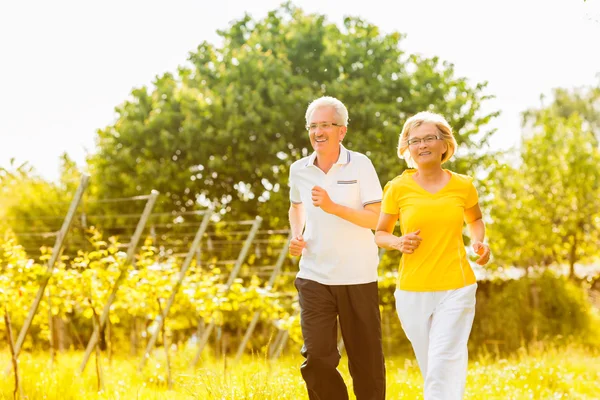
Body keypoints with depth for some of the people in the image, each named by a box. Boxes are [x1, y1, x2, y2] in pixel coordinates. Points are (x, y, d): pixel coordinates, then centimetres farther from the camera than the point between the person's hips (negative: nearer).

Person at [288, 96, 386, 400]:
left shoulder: (360, 165, -6)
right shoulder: (299, 170, 5)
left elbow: (375, 218, -11)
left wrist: (333, 207, -23)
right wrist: (296, 236, 7)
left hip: (358, 279, -2)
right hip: (314, 278, 2)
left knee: (366, 363, 6)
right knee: (316, 358, -9)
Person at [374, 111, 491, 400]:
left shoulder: (463, 186, 2)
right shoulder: (398, 188, -1)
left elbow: (475, 219, 22)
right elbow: (380, 234, 10)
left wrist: (478, 241, 1)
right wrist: (398, 242, -11)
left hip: (456, 289, -1)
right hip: (412, 292, 1)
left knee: (443, 368, -12)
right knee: (431, 371, 11)